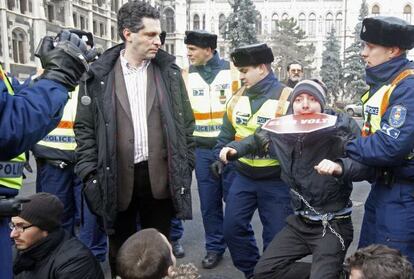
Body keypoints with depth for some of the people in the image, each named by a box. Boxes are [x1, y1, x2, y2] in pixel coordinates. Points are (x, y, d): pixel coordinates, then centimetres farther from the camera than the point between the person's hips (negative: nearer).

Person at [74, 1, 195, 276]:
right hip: (117, 178, 0)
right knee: (120, 248, 17)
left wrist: (186, 164, 3)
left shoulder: (169, 70, 3)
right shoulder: (99, 74, -1)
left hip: (160, 176, 1)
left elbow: (185, 121, 6)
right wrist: (89, 172, -5)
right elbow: (85, 127, 1)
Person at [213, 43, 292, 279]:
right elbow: (227, 133, 14)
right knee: (233, 227, 9)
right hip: (243, 176, 5)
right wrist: (221, 156, 2)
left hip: (277, 180, -5)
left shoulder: (287, 98, -13)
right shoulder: (238, 98, 5)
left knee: (276, 236, 7)